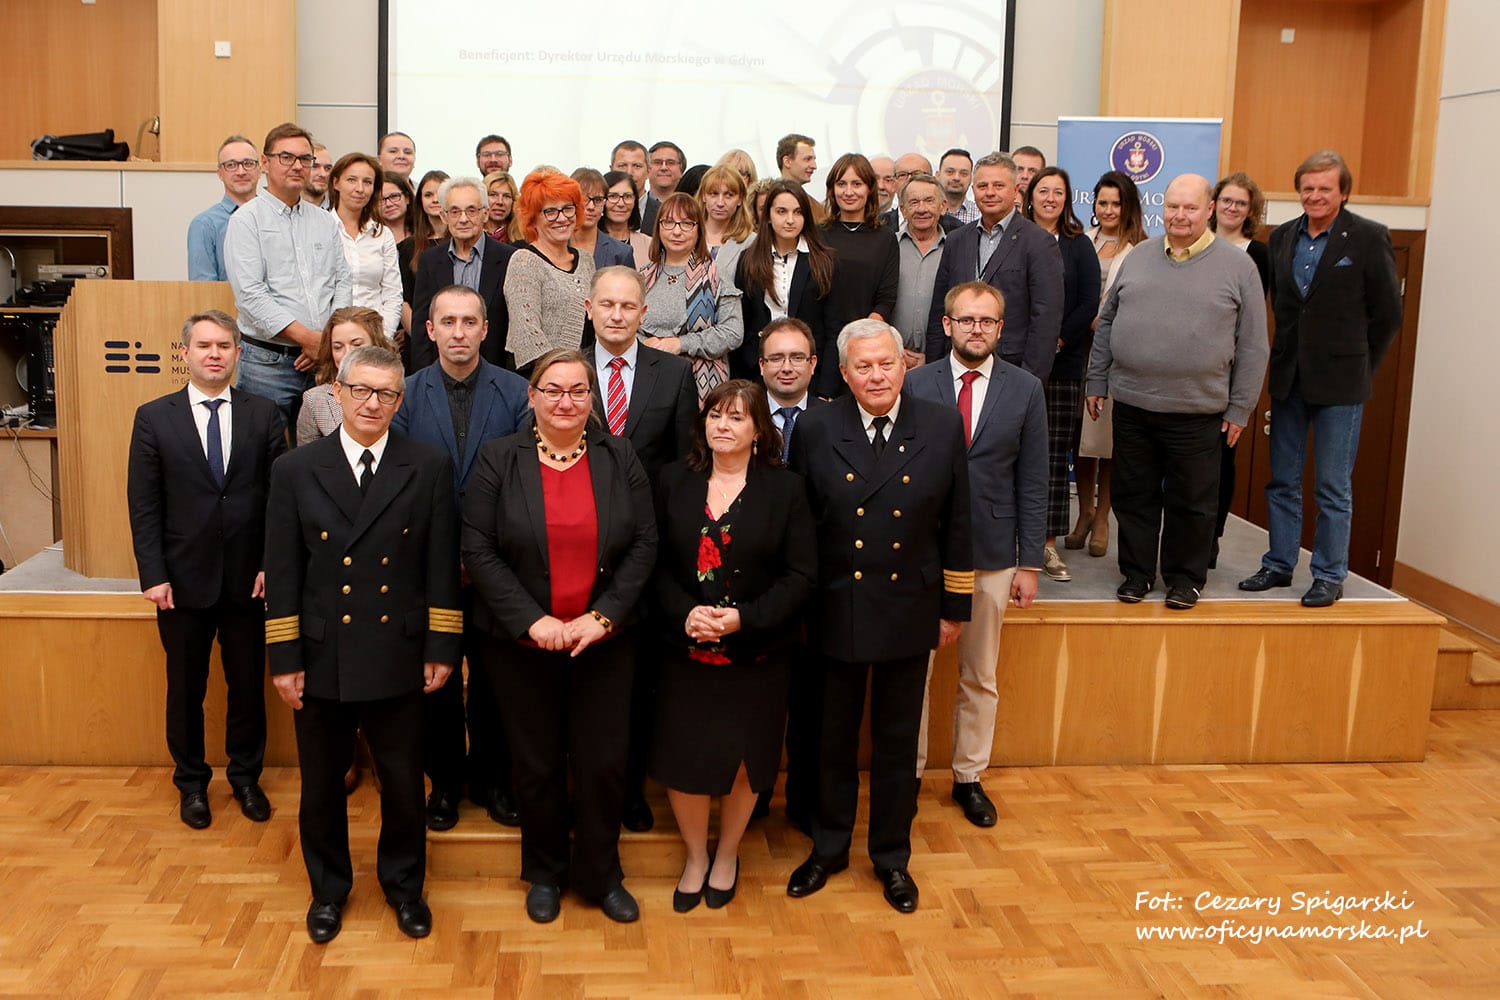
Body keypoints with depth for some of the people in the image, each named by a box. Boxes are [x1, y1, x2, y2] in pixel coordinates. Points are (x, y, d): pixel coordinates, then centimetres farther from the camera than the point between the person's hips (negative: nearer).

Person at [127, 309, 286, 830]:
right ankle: (192, 783, 29)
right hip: (183, 580, 0)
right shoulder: (154, 417, -1)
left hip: (249, 578, 1)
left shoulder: (264, 415, 1)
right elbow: (144, 505, -3)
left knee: (248, 685, 12)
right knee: (185, 689, 12)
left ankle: (246, 776, 30)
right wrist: (153, 575, -9)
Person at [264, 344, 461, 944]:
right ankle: (328, 889, 36)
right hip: (321, 663, 1)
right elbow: (283, 574, -1)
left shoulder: (429, 469, -1)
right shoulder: (296, 471, -1)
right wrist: (284, 660, -4)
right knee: (321, 786, 15)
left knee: (403, 783, 12)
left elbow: (442, 567, 0)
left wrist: (442, 649, -3)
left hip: (397, 662, 0)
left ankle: (404, 884, 34)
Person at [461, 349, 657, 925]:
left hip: (603, 641, 1)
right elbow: (478, 550, -7)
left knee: (604, 763, 5)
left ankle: (600, 874, 27)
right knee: (537, 765, 10)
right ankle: (544, 873, 32)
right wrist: (531, 619, -15)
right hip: (522, 643, -1)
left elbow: (644, 543, -1)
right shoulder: (499, 458, -3)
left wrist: (604, 616, -12)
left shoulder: (619, 458, 2)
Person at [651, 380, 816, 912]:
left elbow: (801, 573, -6)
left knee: (744, 758, 9)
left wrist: (744, 617, -17)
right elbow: (656, 562, 1)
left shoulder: (785, 488, -3)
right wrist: (685, 612, -16)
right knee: (683, 757, 5)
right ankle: (695, 857, 29)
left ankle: (727, 855, 34)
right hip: (685, 650, 1)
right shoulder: (674, 481, 2)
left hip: (756, 654, -1)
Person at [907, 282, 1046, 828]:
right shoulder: (915, 384, -2)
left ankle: (969, 777, 28)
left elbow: (1032, 482, 2)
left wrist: (1029, 563, 0)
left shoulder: (1026, 389, 1)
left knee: (980, 678, 13)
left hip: (992, 557, 1)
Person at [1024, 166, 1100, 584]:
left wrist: (1057, 342, -9)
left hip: (1063, 364, 1)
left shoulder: (1079, 246, 9)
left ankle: (1048, 545, 6)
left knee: (1055, 455, 1)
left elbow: (1089, 303, 2)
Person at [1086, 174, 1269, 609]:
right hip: (1131, 404, 3)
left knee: (1191, 502, 7)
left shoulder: (1237, 267, -1)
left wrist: (1239, 408, -3)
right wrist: (1097, 382, 10)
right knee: (1133, 495, 10)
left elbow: (1251, 345, 0)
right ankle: (1136, 572, 24)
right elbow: (1107, 323, 15)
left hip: (1196, 410, -3)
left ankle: (1185, 577, 22)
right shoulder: (1137, 260, 9)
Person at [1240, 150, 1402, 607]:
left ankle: (1330, 577, 14)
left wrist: (1358, 365, 0)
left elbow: (1388, 313, -2)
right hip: (1289, 377, 5)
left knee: (1333, 488, 3)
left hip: (1339, 382, -4)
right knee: (1283, 481, 12)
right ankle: (1279, 566, 24)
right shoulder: (1282, 237, 7)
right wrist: (1285, 358, 8)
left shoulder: (1369, 238, -6)